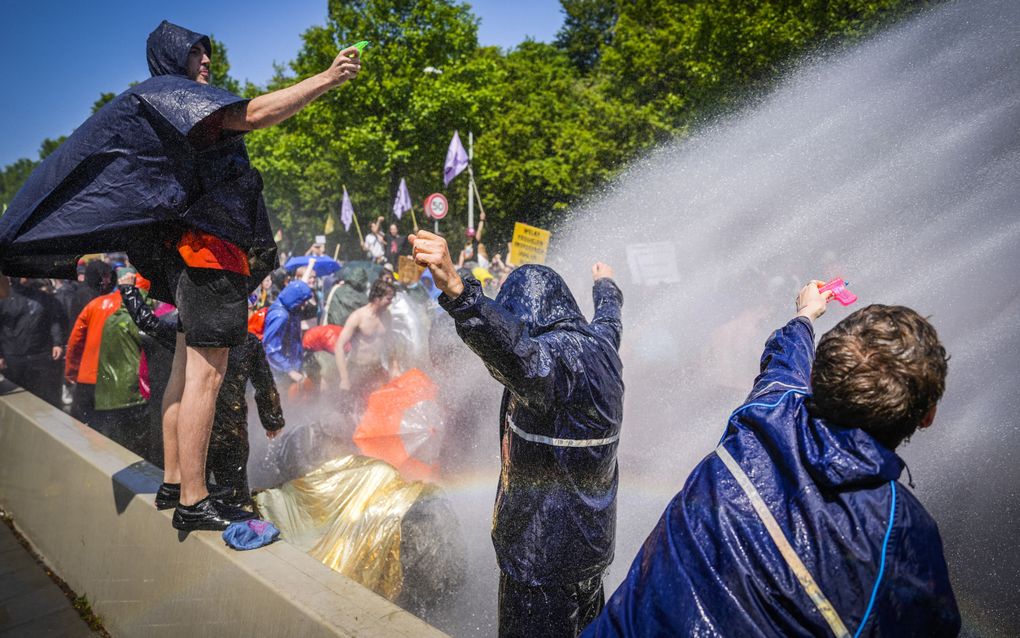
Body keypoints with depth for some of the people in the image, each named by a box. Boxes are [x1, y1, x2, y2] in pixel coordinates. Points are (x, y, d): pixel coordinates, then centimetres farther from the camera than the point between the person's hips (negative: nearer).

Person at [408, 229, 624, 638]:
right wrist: (605, 287, 50)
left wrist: (457, 290, -63)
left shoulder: (553, 355, -24)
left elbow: (513, 347, -48)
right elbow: (608, 319, 27)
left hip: (542, 548, -9)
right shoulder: (600, 342, 3)